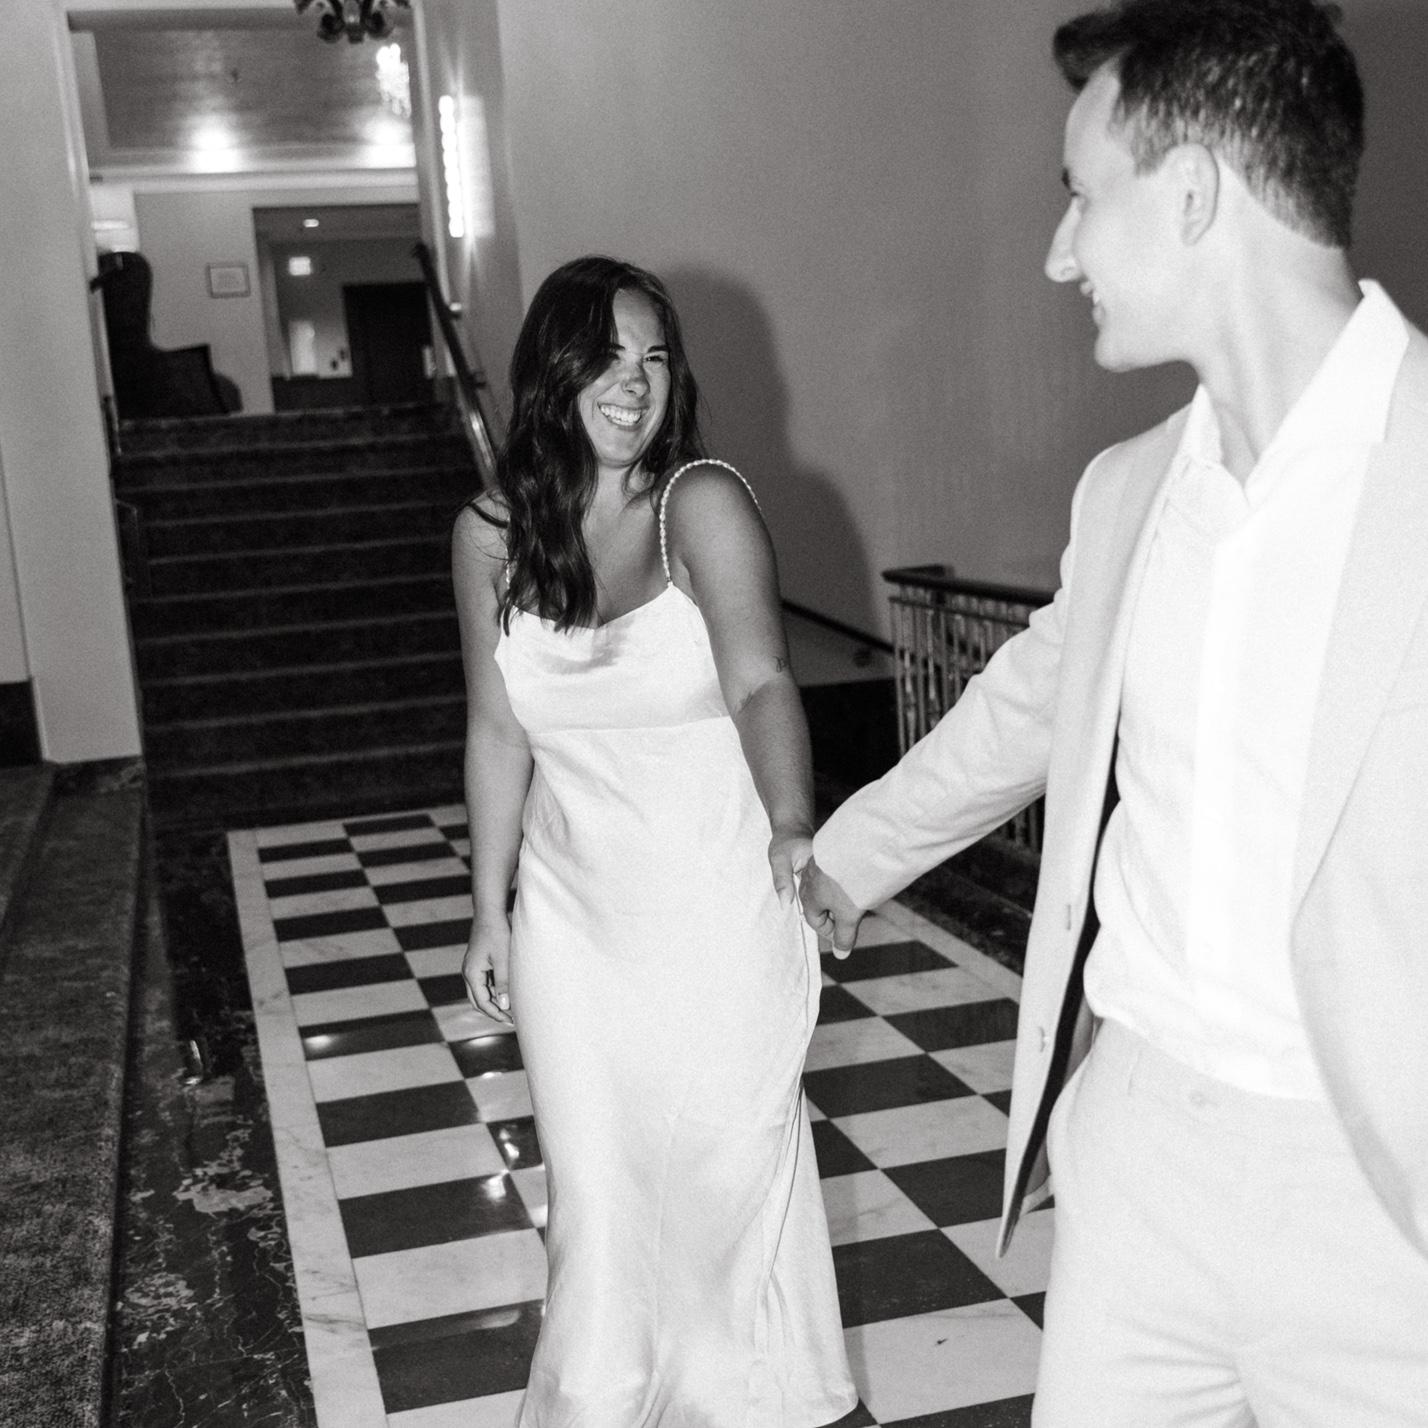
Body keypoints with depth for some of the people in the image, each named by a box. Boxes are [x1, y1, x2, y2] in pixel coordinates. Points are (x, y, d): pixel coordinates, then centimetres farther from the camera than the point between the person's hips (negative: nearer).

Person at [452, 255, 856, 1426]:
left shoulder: (704, 504, -13)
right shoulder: (489, 535, -2)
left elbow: (760, 681, -26)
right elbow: (500, 732, 5)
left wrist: (793, 825, -45)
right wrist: (489, 915, 8)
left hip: (719, 899, -3)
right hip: (574, 911, 3)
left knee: (729, 1156, 9)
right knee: (595, 1173, 13)